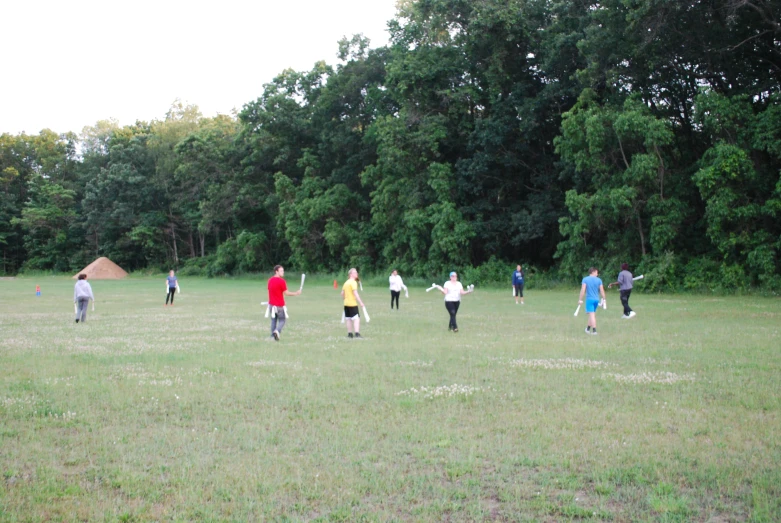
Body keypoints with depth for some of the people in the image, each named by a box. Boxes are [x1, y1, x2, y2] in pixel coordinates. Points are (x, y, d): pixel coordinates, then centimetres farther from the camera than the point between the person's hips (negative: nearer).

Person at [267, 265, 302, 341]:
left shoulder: (270, 280, 7)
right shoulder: (281, 281, -15)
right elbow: (286, 293, -14)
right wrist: (296, 293, -3)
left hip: (272, 304, 6)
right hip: (280, 305, -6)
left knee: (273, 320, 14)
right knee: (282, 320, 5)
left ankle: (272, 335, 8)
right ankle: (277, 331, -20)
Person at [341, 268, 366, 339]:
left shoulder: (346, 282, 13)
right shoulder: (353, 282, -12)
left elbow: (342, 293, 17)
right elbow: (355, 293, -21)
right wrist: (360, 302, -21)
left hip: (346, 303, 9)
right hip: (353, 304, -9)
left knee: (348, 319, 13)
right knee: (356, 318, -11)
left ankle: (350, 333, 17)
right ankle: (357, 333, -21)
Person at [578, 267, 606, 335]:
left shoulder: (585, 279, -4)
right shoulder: (599, 280, 2)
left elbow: (583, 290, -9)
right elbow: (602, 291, 1)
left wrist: (580, 299, -5)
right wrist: (604, 299, 9)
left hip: (589, 299, -3)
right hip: (596, 299, 3)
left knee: (592, 314, -6)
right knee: (592, 314, 18)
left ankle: (594, 330, -13)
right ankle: (588, 328, 29)